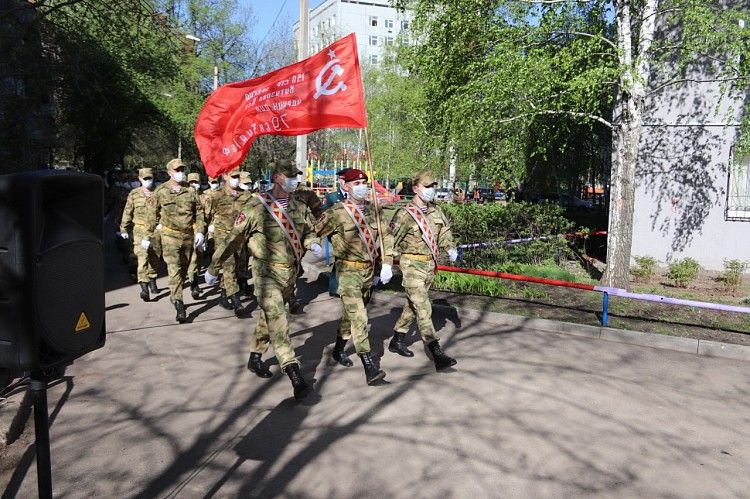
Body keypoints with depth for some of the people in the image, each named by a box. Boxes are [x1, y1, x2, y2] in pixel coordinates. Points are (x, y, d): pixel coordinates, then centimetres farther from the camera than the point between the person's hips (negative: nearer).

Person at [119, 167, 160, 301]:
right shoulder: (134, 194, 4)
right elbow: (127, 212, 8)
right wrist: (124, 229, 7)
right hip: (140, 230, -2)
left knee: (155, 258, 12)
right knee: (143, 257, -15)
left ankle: (152, 281, 32)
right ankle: (144, 287, -21)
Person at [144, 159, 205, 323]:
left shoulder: (191, 191, 6)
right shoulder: (161, 191, 0)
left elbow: (198, 213, 8)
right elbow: (153, 215, 6)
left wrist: (200, 231, -4)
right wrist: (147, 236, 7)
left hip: (188, 236, 3)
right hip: (170, 235, -3)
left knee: (183, 269, 14)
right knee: (174, 270, -14)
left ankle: (175, 296, 34)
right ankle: (179, 306, -18)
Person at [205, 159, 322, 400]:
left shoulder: (299, 207, 5)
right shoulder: (256, 207, -12)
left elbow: (309, 231, 21)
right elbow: (233, 239, -5)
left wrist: (313, 244, -5)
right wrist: (213, 268, 3)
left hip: (290, 273, 6)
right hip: (267, 272, -6)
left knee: (269, 318, 20)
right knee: (278, 321, -15)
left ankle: (255, 358, 39)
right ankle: (294, 375, -19)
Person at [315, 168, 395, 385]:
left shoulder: (373, 210, 6)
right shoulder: (337, 212, -10)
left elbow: (386, 236, 10)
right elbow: (312, 233, -5)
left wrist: (387, 264, 2)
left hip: (369, 270, 6)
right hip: (348, 271, -6)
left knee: (352, 313, 20)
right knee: (359, 317, -13)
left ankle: (338, 350, 40)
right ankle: (369, 367, -14)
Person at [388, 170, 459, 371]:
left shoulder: (436, 211, 8)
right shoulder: (405, 214, -12)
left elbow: (445, 232, 20)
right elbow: (391, 241, -12)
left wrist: (450, 248, 2)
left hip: (430, 265, 8)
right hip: (412, 266, -7)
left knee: (413, 306, 18)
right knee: (423, 309, -12)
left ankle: (397, 341, 35)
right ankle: (437, 355, -14)